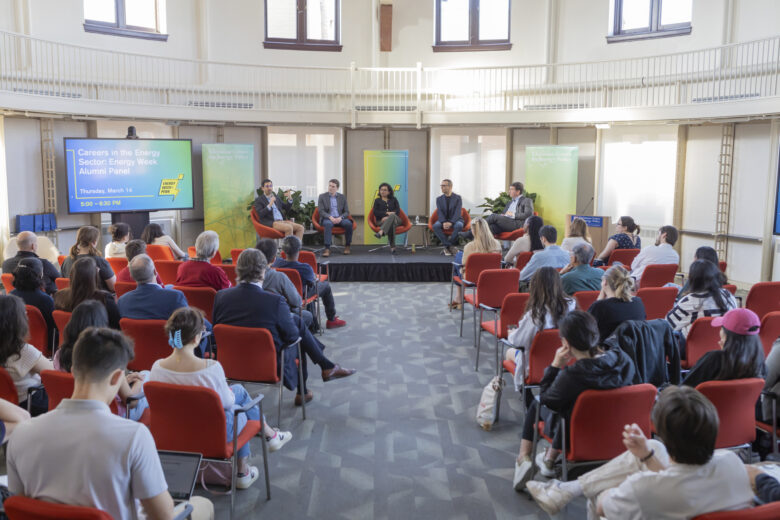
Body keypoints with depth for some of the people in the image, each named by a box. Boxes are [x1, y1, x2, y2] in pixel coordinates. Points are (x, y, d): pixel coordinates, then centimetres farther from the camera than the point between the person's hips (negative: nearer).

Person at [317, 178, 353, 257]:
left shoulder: (342, 197, 13)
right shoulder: (322, 196, 7)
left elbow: (346, 212, 8)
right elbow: (321, 211, -2)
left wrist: (340, 217, -14)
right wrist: (330, 217, -20)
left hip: (340, 219, 2)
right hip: (327, 218, -2)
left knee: (348, 223, -30)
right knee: (328, 224, -38)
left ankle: (347, 246, -14)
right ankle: (327, 249, -42)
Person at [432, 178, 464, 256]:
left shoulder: (457, 198, -2)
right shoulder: (439, 199, 7)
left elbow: (457, 212, -12)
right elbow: (439, 212, -3)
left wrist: (451, 222, -29)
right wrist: (443, 222, -24)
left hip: (455, 220, -2)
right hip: (443, 220, 2)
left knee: (459, 225, -38)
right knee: (435, 226, -32)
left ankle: (447, 246, -24)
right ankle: (451, 246, -28)